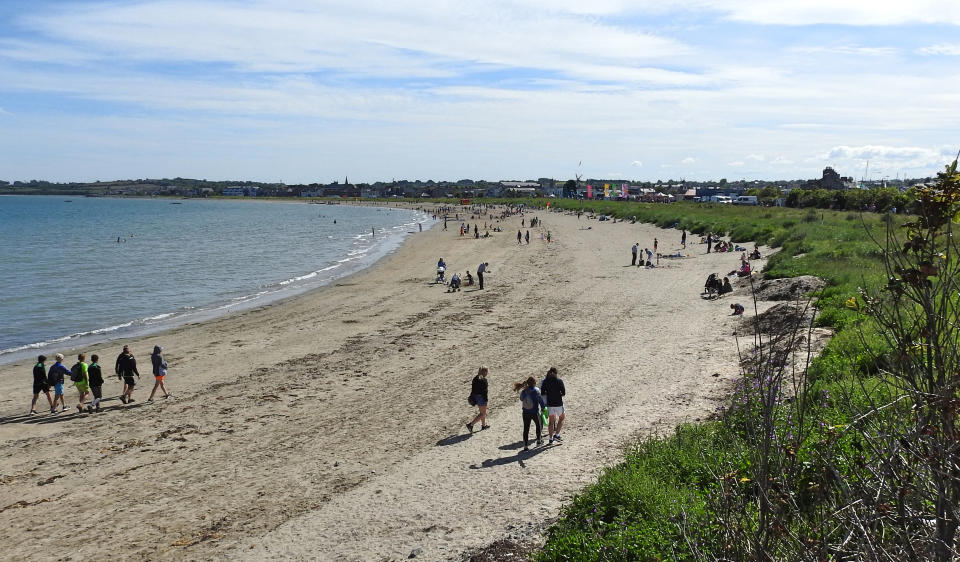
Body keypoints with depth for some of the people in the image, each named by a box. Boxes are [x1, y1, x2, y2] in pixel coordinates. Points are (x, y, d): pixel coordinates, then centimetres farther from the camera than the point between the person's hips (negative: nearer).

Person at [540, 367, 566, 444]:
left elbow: (542, 393, 0)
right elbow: (563, 393, -10)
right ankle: (556, 435, 6)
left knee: (551, 421, 12)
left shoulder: (545, 381, -1)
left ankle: (551, 439, 13)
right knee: (561, 418, 17)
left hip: (549, 403, 3)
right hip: (558, 403, -3)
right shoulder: (559, 381, -9)